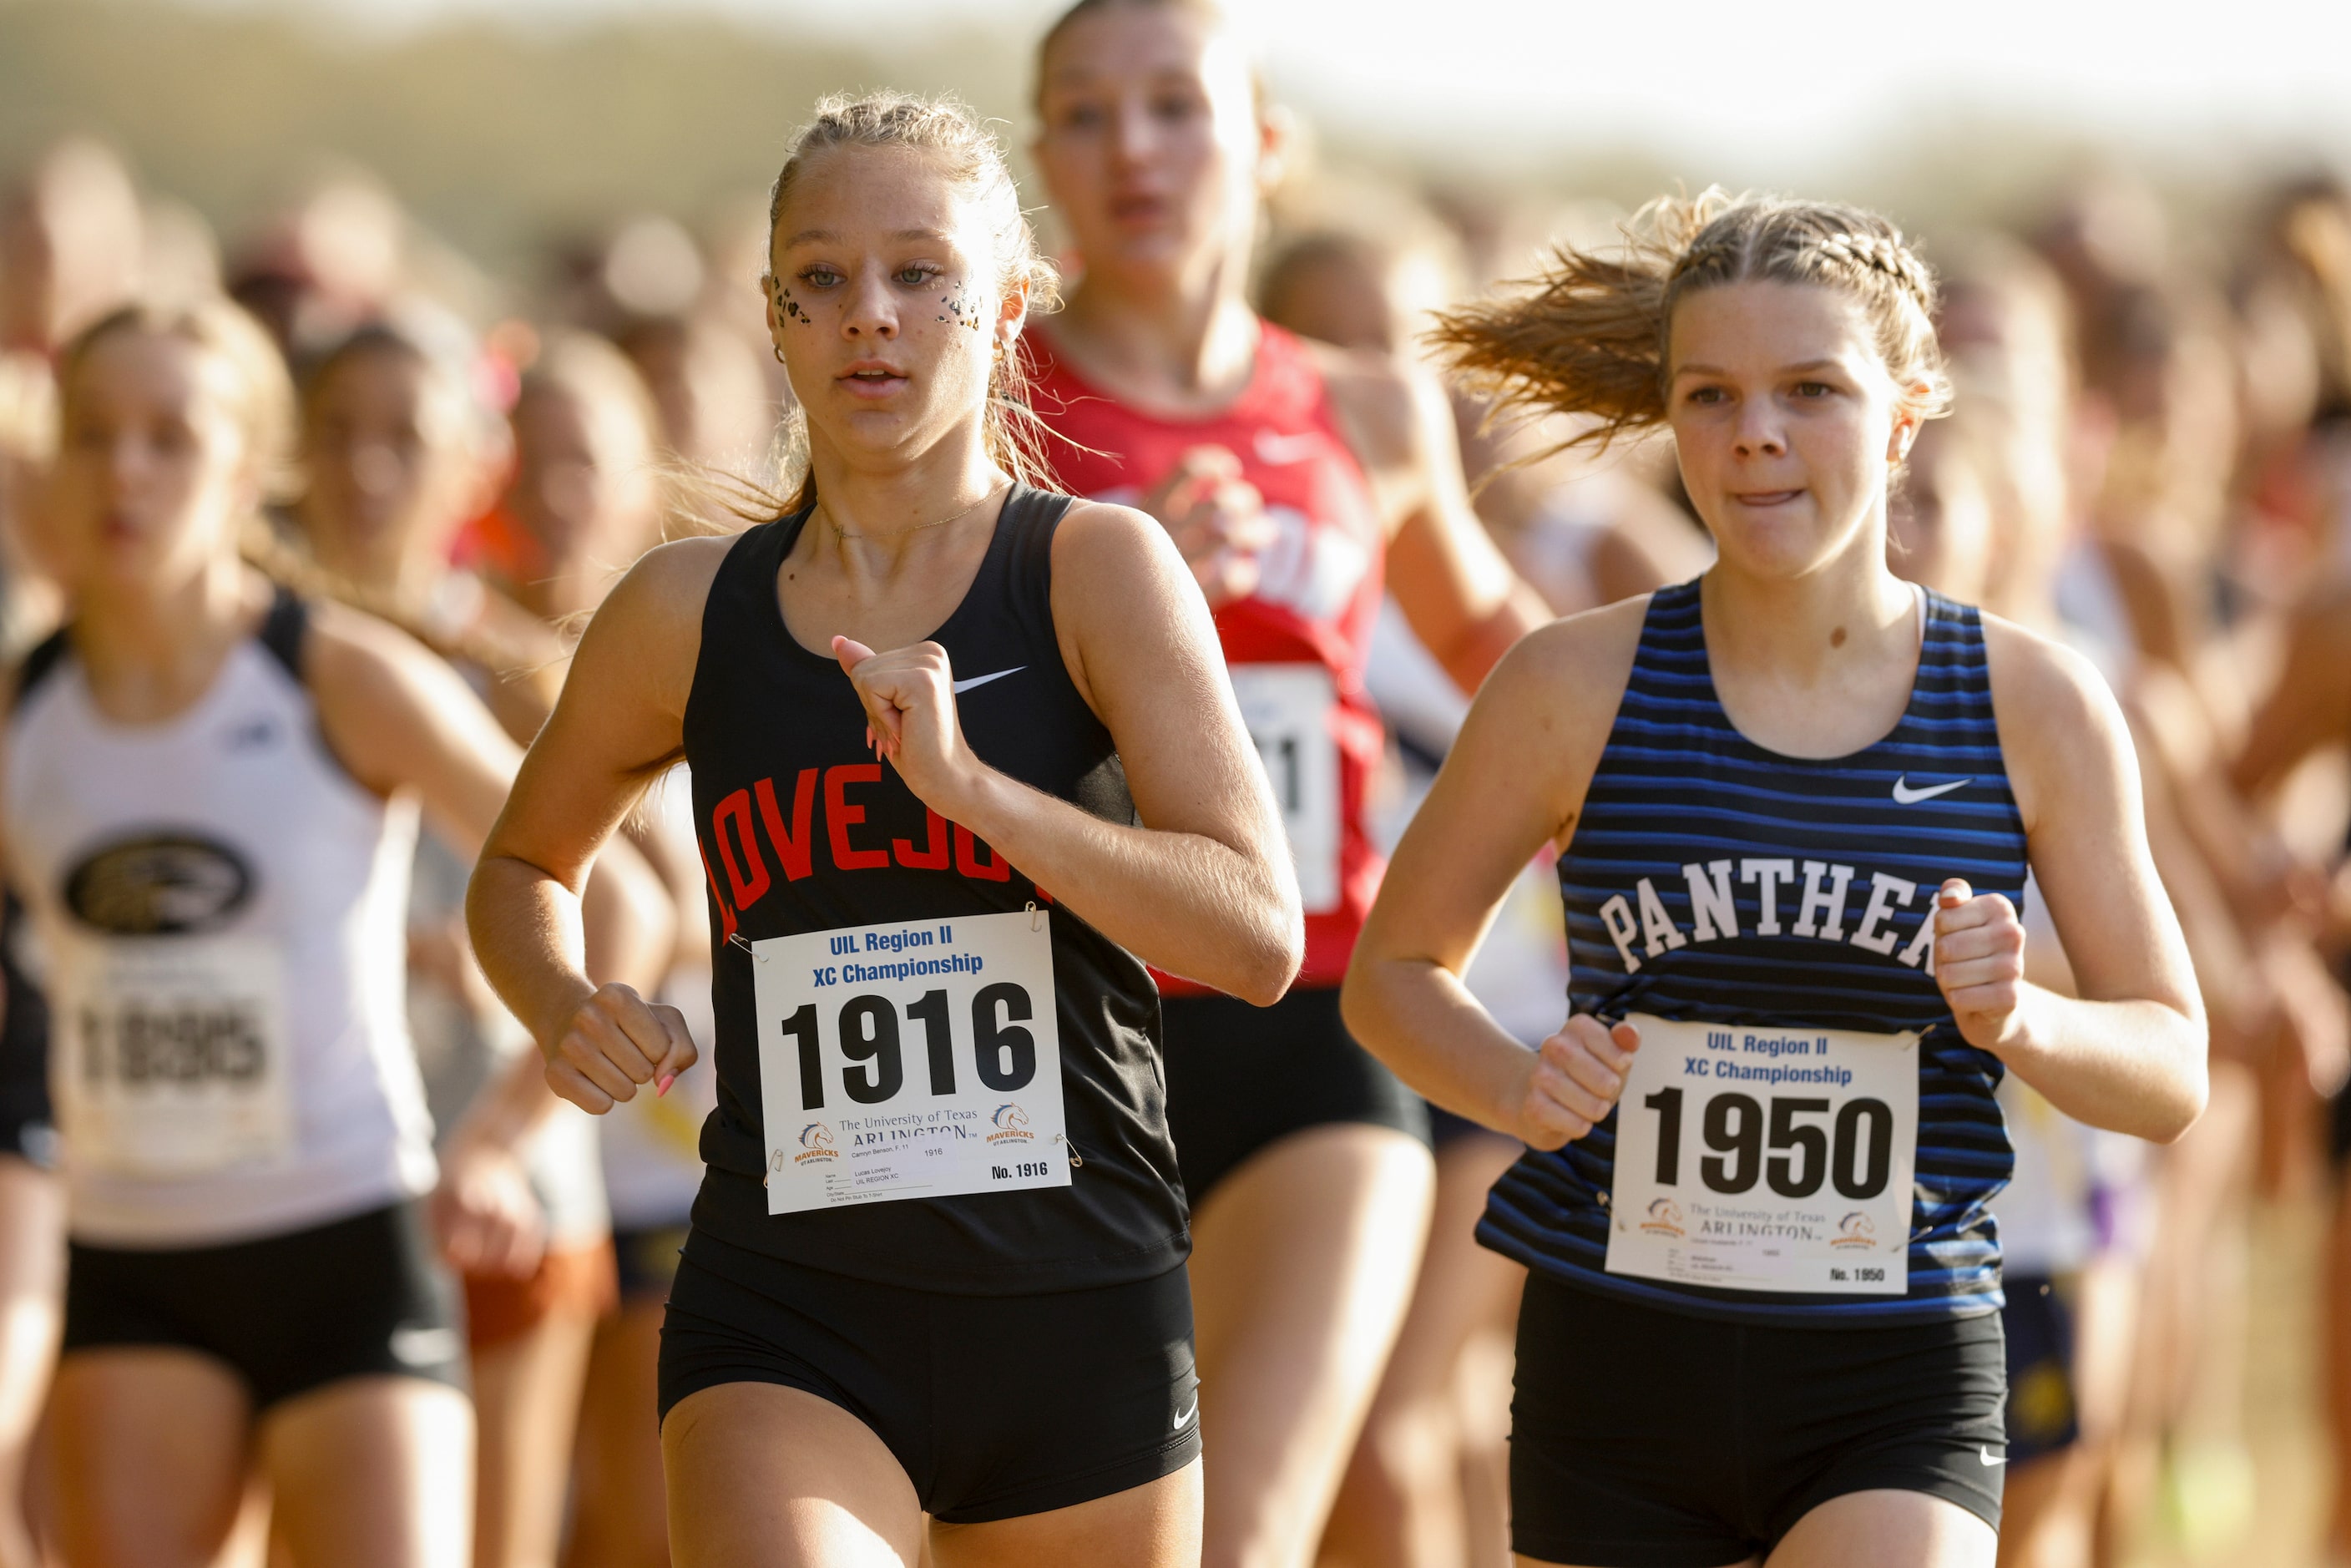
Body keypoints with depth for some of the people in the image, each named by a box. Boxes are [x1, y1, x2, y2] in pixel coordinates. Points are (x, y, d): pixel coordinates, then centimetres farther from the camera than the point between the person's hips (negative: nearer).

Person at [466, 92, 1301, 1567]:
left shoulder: (1099, 569, -2)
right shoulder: (687, 614, 5)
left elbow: (1262, 934, -12)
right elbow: (526, 865, 24)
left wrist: (971, 785, -22)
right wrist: (566, 1011, 1)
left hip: (1082, 1327, 0)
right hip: (786, 1319, 0)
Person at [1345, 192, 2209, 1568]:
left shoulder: (2037, 710, -1)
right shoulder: (1579, 690, -1)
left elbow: (2172, 1076, 6)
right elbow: (1397, 970, 10)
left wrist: (2020, 1022, -16)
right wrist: (1519, 1088, -11)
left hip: (1897, 1396, -1)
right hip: (1619, 1357, 1)